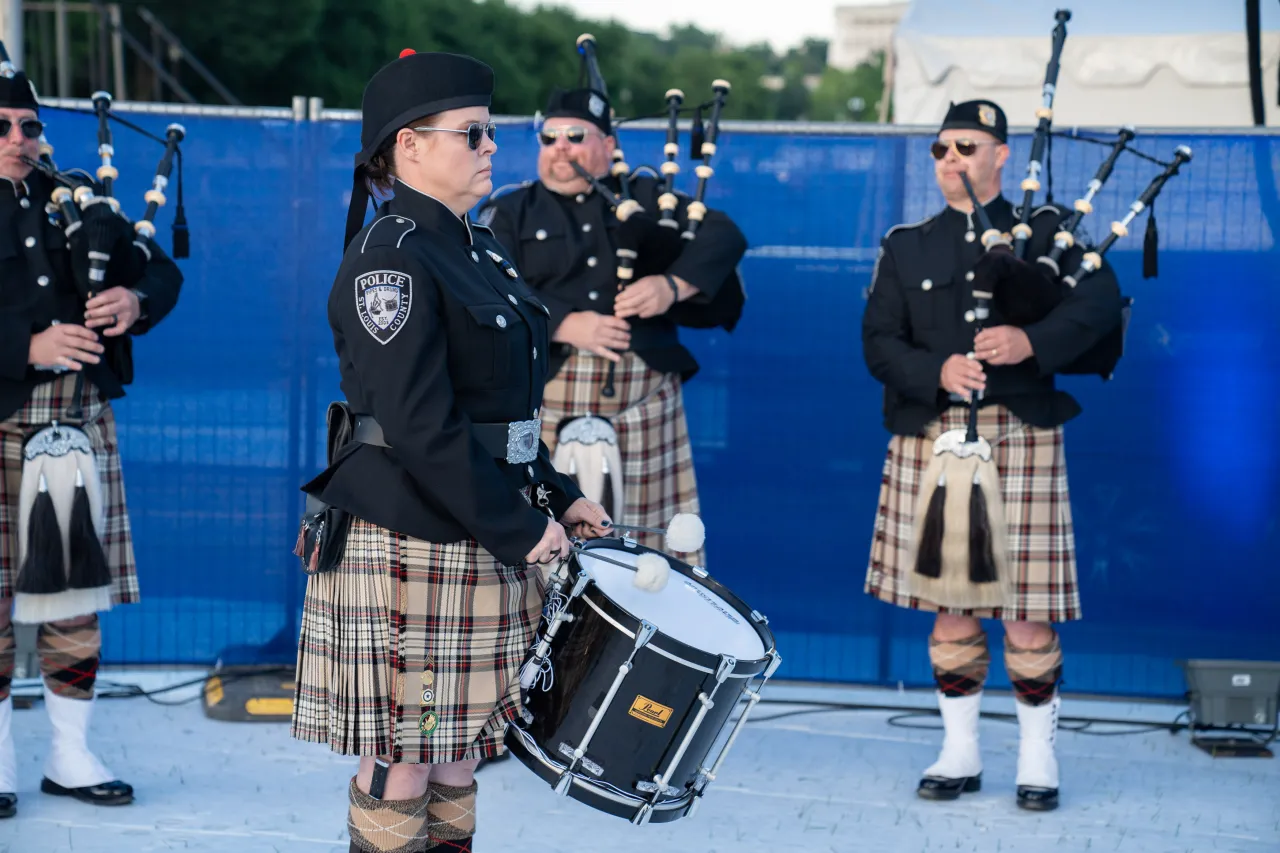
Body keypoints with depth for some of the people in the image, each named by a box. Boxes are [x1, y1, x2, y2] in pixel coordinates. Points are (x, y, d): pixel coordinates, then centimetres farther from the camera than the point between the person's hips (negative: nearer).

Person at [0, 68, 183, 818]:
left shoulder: (74, 202, 14)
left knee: (77, 588, 7)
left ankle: (70, 755, 16)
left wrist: (135, 299, -11)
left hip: (82, 417, 4)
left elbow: (163, 270, 11)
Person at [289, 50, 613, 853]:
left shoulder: (477, 247, 14)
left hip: (483, 539, 9)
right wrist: (519, 530, -17)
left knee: (458, 749, 14)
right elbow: (423, 428, -21)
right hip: (414, 546, -9)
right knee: (400, 761, 0)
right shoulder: (389, 260, -14)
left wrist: (557, 495, 11)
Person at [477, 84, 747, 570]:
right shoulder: (510, 213, 11)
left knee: (643, 544, 0)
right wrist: (565, 324, -19)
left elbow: (724, 235, 3)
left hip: (642, 404, 1)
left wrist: (672, 284, -15)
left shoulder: (646, 197, 15)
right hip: (542, 402, -1)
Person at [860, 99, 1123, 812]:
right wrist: (937, 371, -16)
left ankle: (1039, 758, 11)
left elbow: (1102, 301, -9)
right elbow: (879, 344, 4)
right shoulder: (906, 247, 13)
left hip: (1021, 433, -2)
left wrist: (1032, 340, -27)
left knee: (1027, 607, -2)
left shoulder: (1047, 232, 8)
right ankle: (961, 753, 19)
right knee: (949, 600, 6)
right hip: (932, 438, 2)